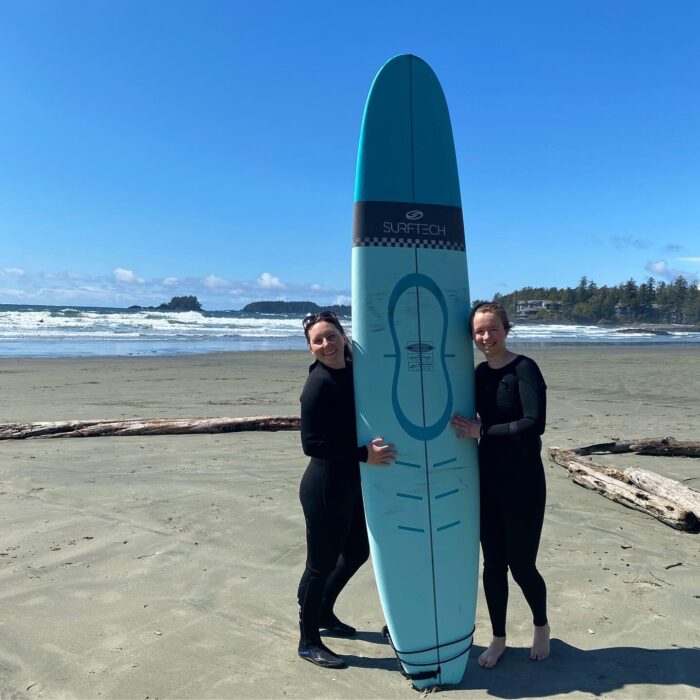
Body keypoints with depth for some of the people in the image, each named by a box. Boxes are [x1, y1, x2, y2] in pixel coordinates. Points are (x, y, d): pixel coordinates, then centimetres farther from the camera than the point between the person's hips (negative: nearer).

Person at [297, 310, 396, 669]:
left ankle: (323, 612, 45)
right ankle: (308, 640, 28)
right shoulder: (319, 383, -20)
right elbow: (311, 443, -23)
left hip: (354, 483, 9)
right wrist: (364, 454, -26)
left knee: (357, 551, 22)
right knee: (322, 562, 6)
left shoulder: (352, 371, 3)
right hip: (325, 486, -8)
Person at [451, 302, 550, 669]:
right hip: (487, 480, 6)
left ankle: (541, 627, 37)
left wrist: (482, 431, -22)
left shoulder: (525, 369, -13)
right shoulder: (479, 373, 6)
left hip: (523, 481, -5)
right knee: (493, 564, 13)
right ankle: (498, 639, 32)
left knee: (521, 564, 7)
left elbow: (534, 424, -25)